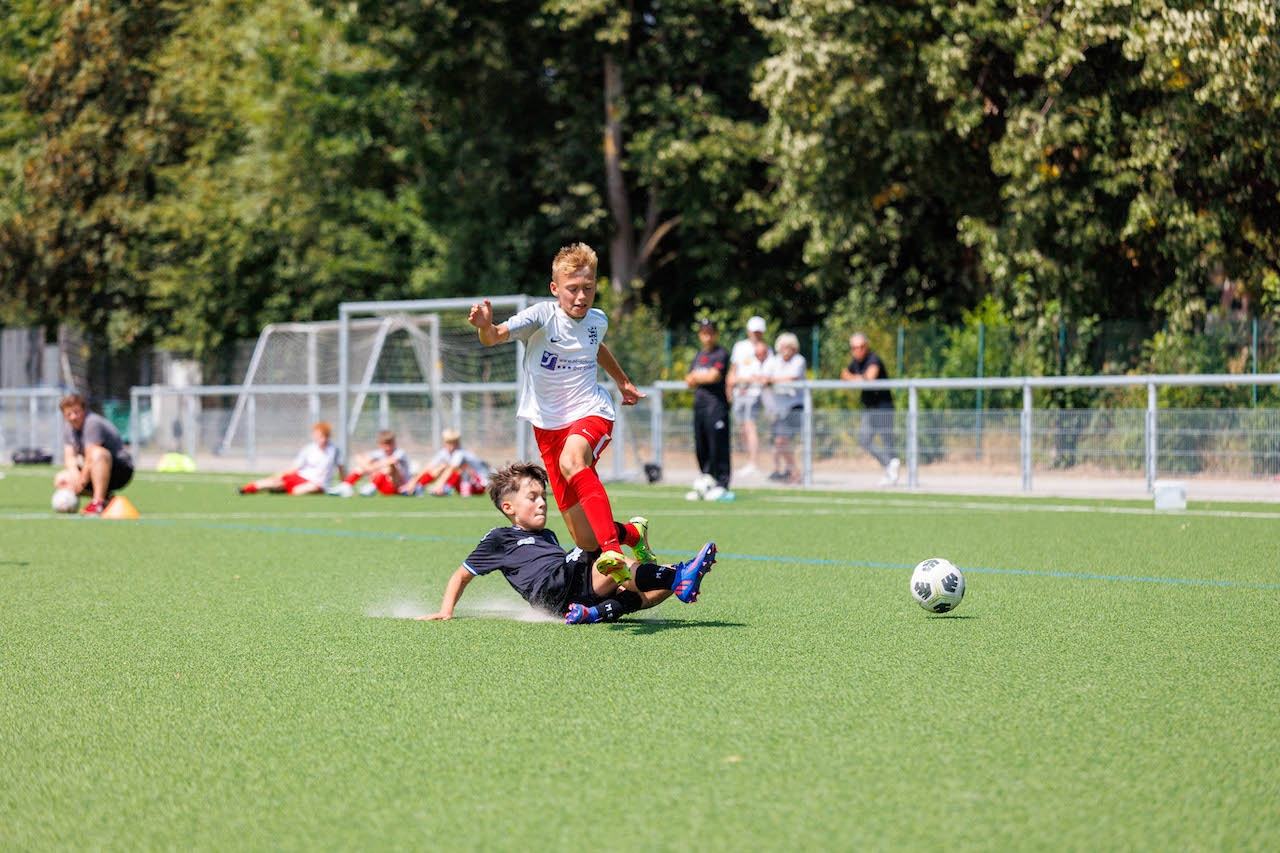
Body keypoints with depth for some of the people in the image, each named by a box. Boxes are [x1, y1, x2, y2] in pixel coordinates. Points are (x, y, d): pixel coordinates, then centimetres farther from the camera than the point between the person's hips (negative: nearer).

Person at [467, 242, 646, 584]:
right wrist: (485, 327, -50)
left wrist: (622, 381, 40)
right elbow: (495, 336, -28)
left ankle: (614, 552, -47)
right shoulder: (542, 316, -11)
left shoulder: (597, 321, 3)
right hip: (548, 424, 0)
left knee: (572, 462, -39)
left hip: (591, 413, 0)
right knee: (585, 540, -2)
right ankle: (632, 534, 33)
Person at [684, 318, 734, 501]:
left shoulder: (721, 354, -4)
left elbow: (713, 376, -15)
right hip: (699, 404, 8)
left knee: (718, 446, -8)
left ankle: (721, 485, -7)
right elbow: (689, 380, 15)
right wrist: (705, 378, -5)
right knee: (701, 447, 9)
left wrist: (696, 377, 2)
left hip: (716, 404, -8)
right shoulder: (699, 355, 19)